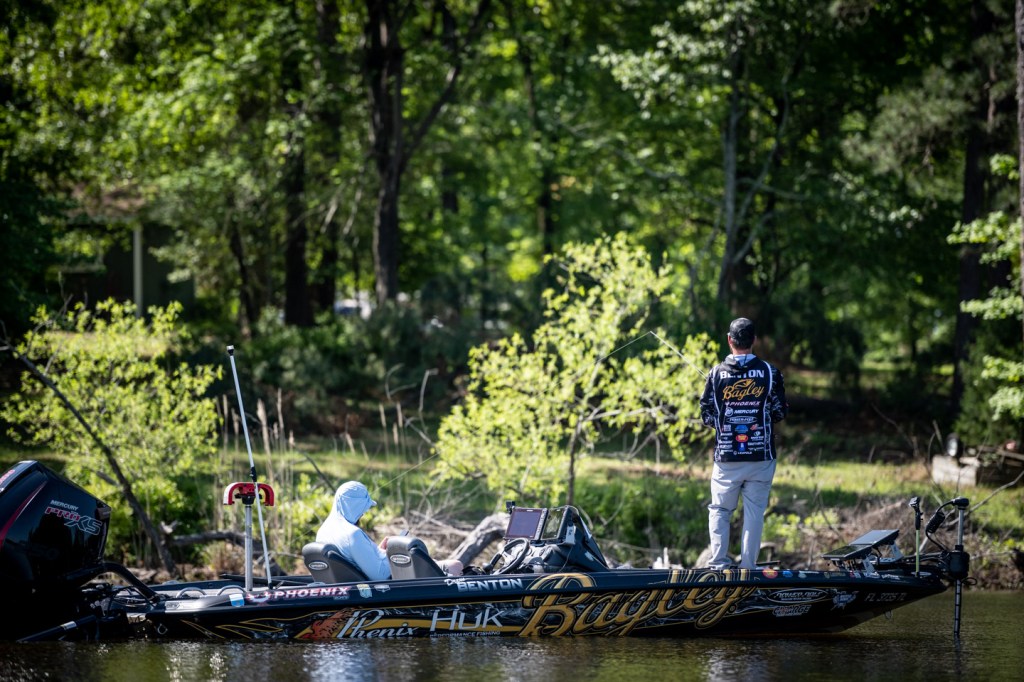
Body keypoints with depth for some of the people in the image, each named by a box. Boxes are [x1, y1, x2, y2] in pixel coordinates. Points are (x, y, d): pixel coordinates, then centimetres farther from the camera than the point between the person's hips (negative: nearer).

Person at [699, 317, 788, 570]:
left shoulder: (717, 374, -3)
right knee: (754, 512, 5)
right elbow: (781, 412, 4)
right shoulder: (770, 372, -3)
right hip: (761, 456, 0)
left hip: (726, 457, 0)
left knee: (720, 510, 10)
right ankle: (747, 568, 3)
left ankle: (719, 564, -2)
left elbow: (706, 416, 1)